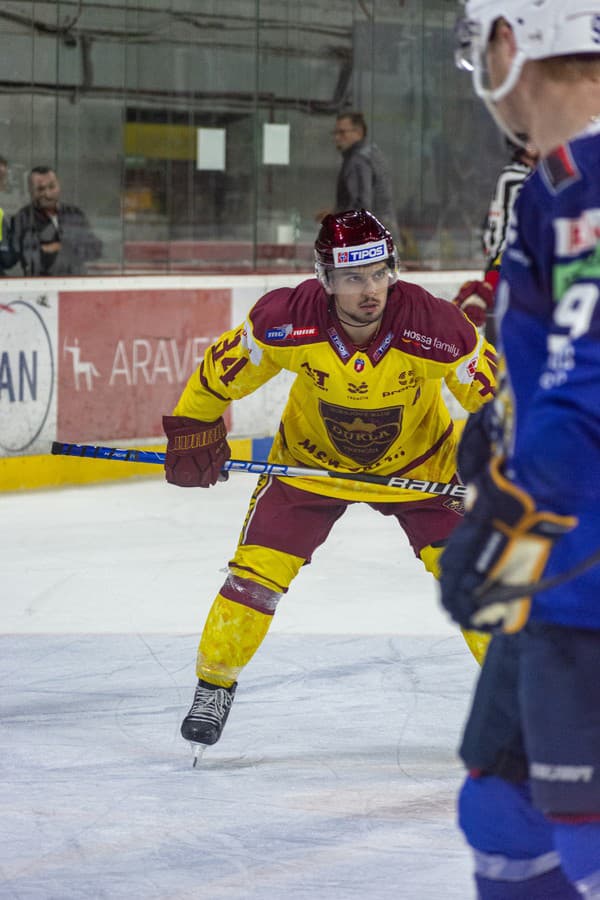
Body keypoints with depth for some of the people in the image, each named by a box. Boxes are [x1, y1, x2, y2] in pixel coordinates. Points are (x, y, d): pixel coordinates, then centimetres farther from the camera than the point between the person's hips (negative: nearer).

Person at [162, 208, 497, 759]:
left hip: (416, 460, 0)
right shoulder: (287, 320, -30)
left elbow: (493, 389, -18)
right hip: (311, 459, 0)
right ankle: (215, 683, 13)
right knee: (259, 566, -8)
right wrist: (193, 430, -8)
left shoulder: (433, 325, -32)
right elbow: (223, 368, -11)